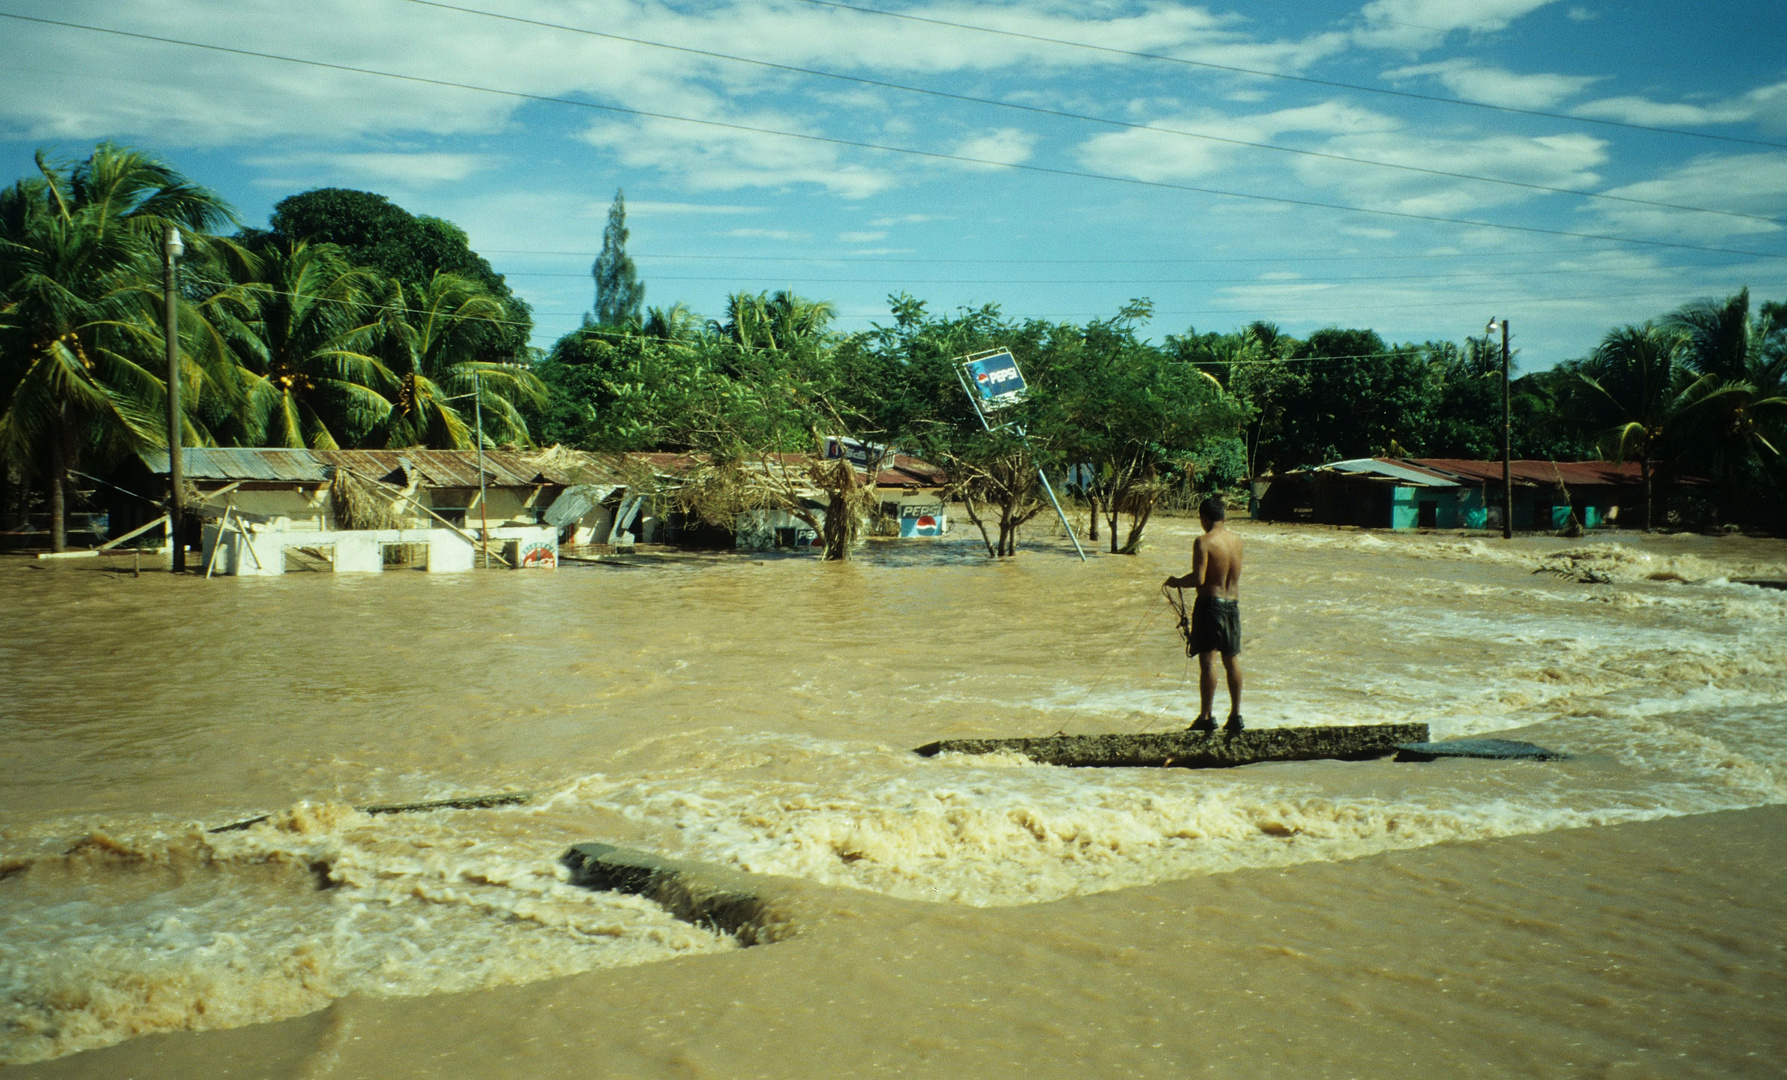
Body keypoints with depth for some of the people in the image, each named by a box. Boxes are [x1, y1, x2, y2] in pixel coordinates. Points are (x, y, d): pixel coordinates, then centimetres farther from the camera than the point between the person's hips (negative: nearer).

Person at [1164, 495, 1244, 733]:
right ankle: (1235, 715, 16)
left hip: (1210, 603, -6)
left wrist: (1177, 582, -1)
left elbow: (1198, 579, -20)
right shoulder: (1236, 539, 7)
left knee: (1208, 660, -3)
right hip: (1233, 604, 6)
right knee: (1232, 660, 12)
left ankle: (1207, 716, -1)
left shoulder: (1204, 542, -14)